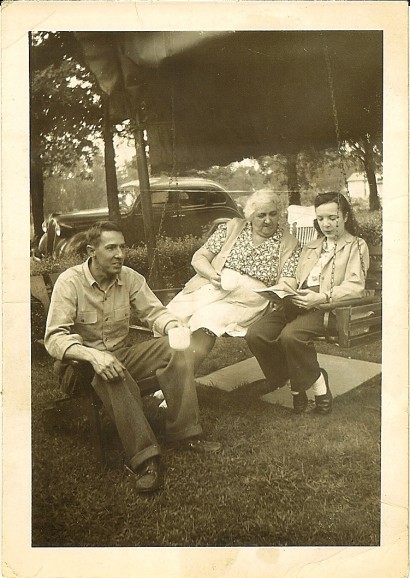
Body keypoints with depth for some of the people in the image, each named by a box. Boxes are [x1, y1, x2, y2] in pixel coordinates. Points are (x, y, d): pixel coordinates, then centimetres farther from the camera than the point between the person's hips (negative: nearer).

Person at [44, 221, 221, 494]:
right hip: (84, 361, -5)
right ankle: (145, 459, -35)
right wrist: (93, 355, -39)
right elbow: (55, 338, -21)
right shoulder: (70, 282, -15)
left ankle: (185, 432, -14)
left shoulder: (130, 278, -1)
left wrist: (175, 327, -25)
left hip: (122, 353, 5)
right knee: (113, 376, -39)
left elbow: (156, 312, 0)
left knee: (173, 347, -18)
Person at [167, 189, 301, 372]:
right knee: (174, 315, -24)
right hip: (211, 288, 3)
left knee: (207, 318, -32)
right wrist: (212, 275, -9)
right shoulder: (232, 227, 13)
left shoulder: (288, 244, 10)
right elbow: (199, 257, 11)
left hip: (247, 300, -3)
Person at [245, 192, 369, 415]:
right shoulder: (310, 247, 32)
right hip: (297, 304, 6)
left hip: (329, 307, -6)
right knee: (255, 333, -21)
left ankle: (318, 384, -11)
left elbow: (355, 286, -3)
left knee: (290, 335, -36)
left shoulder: (357, 246, 12)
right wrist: (282, 289, 2)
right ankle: (296, 386, -5)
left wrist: (321, 297, -19)